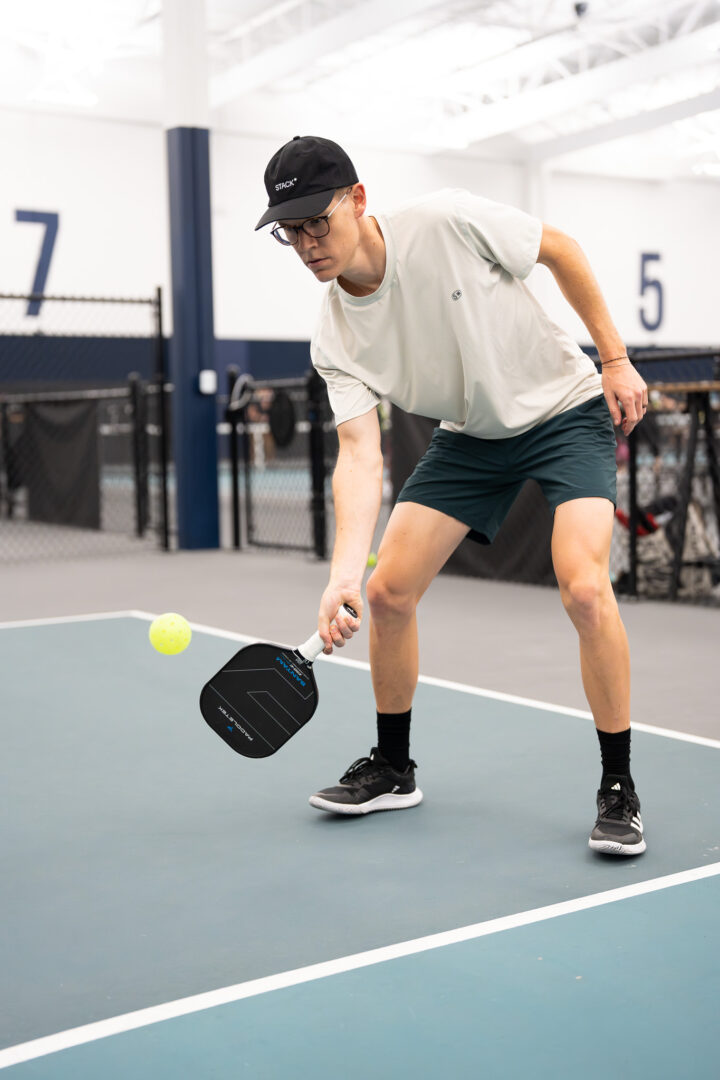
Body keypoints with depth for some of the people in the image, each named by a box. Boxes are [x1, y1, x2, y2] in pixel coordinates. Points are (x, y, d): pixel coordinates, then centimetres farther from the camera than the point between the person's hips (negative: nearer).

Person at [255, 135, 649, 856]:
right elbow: (360, 453, -22)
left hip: (566, 410, -4)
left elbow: (561, 250, -9)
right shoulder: (334, 339, -14)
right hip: (469, 438, 5)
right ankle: (393, 770, 19)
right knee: (388, 591, -3)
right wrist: (345, 574, -36)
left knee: (585, 589, -24)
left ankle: (618, 790, -5)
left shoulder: (448, 222, -25)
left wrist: (615, 357, -7)